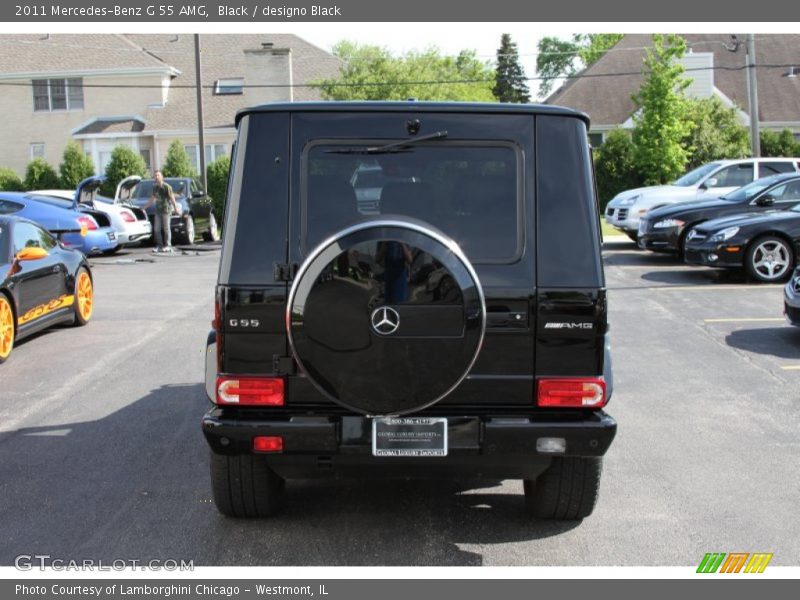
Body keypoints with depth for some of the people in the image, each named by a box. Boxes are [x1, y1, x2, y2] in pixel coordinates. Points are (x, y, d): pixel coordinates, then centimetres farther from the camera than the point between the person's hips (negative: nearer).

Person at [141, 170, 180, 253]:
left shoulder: (166, 186, -8)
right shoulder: (155, 187, 14)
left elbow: (172, 198, -12)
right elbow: (152, 198, 26)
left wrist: (176, 208, -23)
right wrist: (145, 206, 30)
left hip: (166, 210, -7)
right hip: (158, 210, 7)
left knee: (166, 228, -5)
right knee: (157, 229, 3)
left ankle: (168, 246, -1)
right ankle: (159, 245, 9)